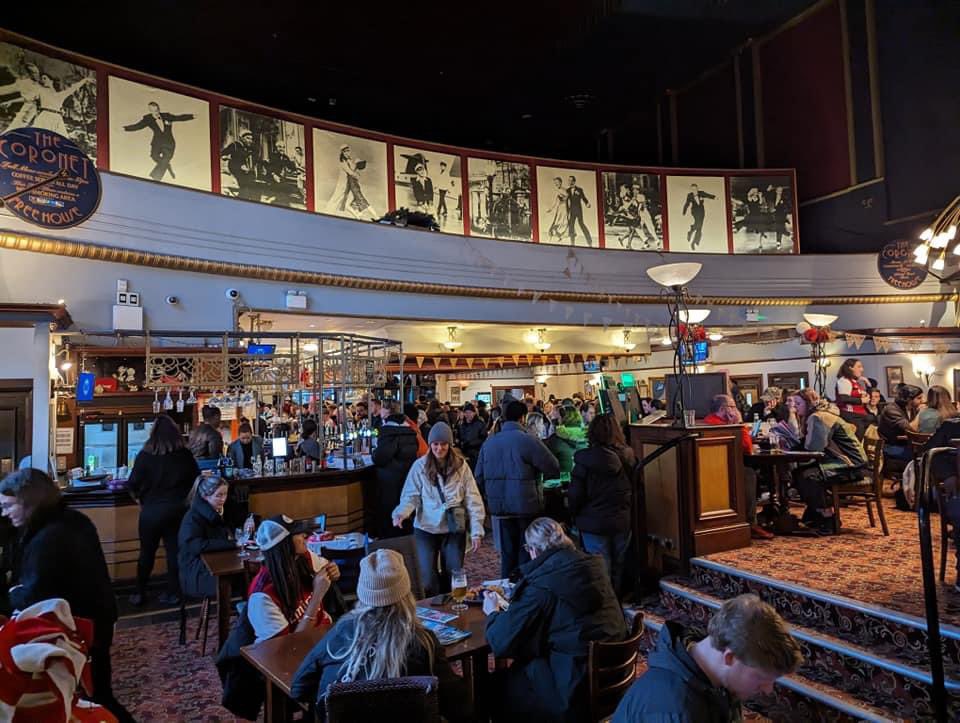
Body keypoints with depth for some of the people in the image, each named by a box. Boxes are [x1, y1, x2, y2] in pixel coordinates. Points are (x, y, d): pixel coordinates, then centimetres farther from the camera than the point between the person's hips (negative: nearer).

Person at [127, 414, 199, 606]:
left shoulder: (145, 456, -14)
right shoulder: (185, 455, -6)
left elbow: (133, 485, -9)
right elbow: (196, 478, 6)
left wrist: (141, 499, 10)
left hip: (152, 509, -2)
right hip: (177, 509, 2)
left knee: (147, 552, 13)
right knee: (174, 550, 11)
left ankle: (139, 594, 23)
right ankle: (173, 593, 18)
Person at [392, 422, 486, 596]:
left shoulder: (461, 465, -3)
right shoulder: (420, 466, -4)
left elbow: (472, 499, -3)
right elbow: (410, 496, -3)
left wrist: (476, 531, -7)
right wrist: (401, 513, -24)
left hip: (454, 529, 1)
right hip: (426, 529, -1)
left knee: (453, 576, 10)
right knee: (426, 578, 2)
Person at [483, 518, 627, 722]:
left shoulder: (540, 585, -20)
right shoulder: (592, 563, 1)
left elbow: (501, 643, -14)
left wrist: (493, 613, 6)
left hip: (578, 687, -7)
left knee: (499, 685, 13)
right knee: (517, 669, 23)